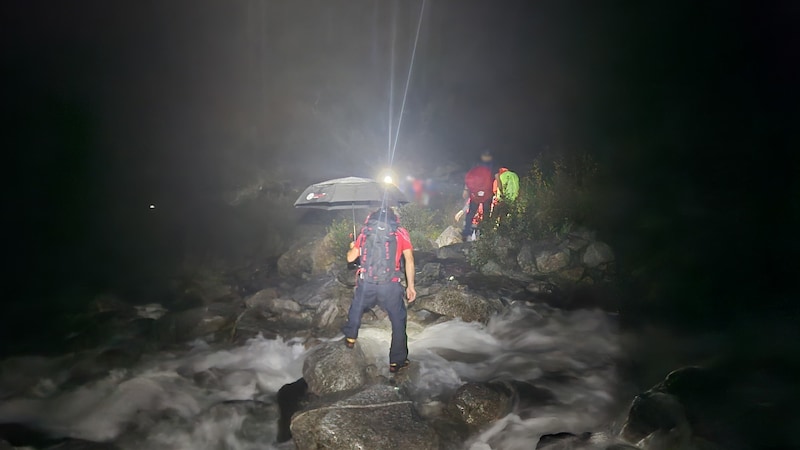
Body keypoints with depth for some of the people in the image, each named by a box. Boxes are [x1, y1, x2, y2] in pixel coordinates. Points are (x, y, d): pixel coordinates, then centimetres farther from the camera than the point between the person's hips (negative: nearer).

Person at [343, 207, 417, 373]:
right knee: (398, 321, 12)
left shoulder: (365, 232, 11)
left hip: (366, 283, 2)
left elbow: (351, 258, 13)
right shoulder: (401, 232, 7)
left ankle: (350, 337, 49)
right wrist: (410, 286, 2)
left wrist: (352, 247, 35)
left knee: (356, 308, 30)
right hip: (390, 285, -2)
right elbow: (409, 259, -2)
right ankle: (396, 361, 15)